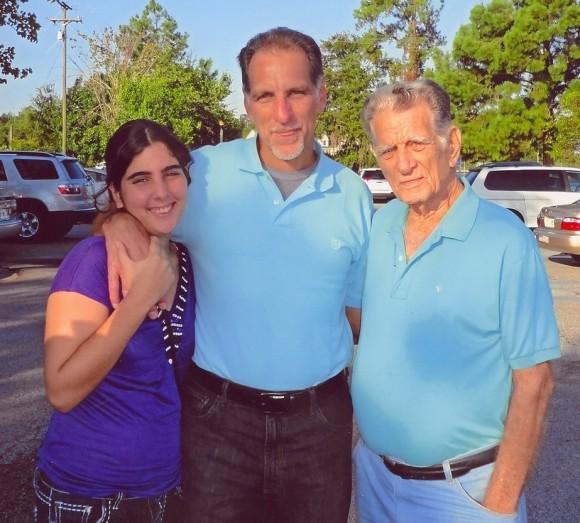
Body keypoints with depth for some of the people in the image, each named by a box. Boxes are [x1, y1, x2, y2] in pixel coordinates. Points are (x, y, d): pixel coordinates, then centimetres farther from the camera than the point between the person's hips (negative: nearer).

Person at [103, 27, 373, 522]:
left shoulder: (354, 195, -1)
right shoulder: (204, 173, -8)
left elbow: (361, 309, 7)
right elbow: (140, 209, 7)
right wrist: (119, 222, -16)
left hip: (320, 419, 2)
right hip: (219, 415, -1)